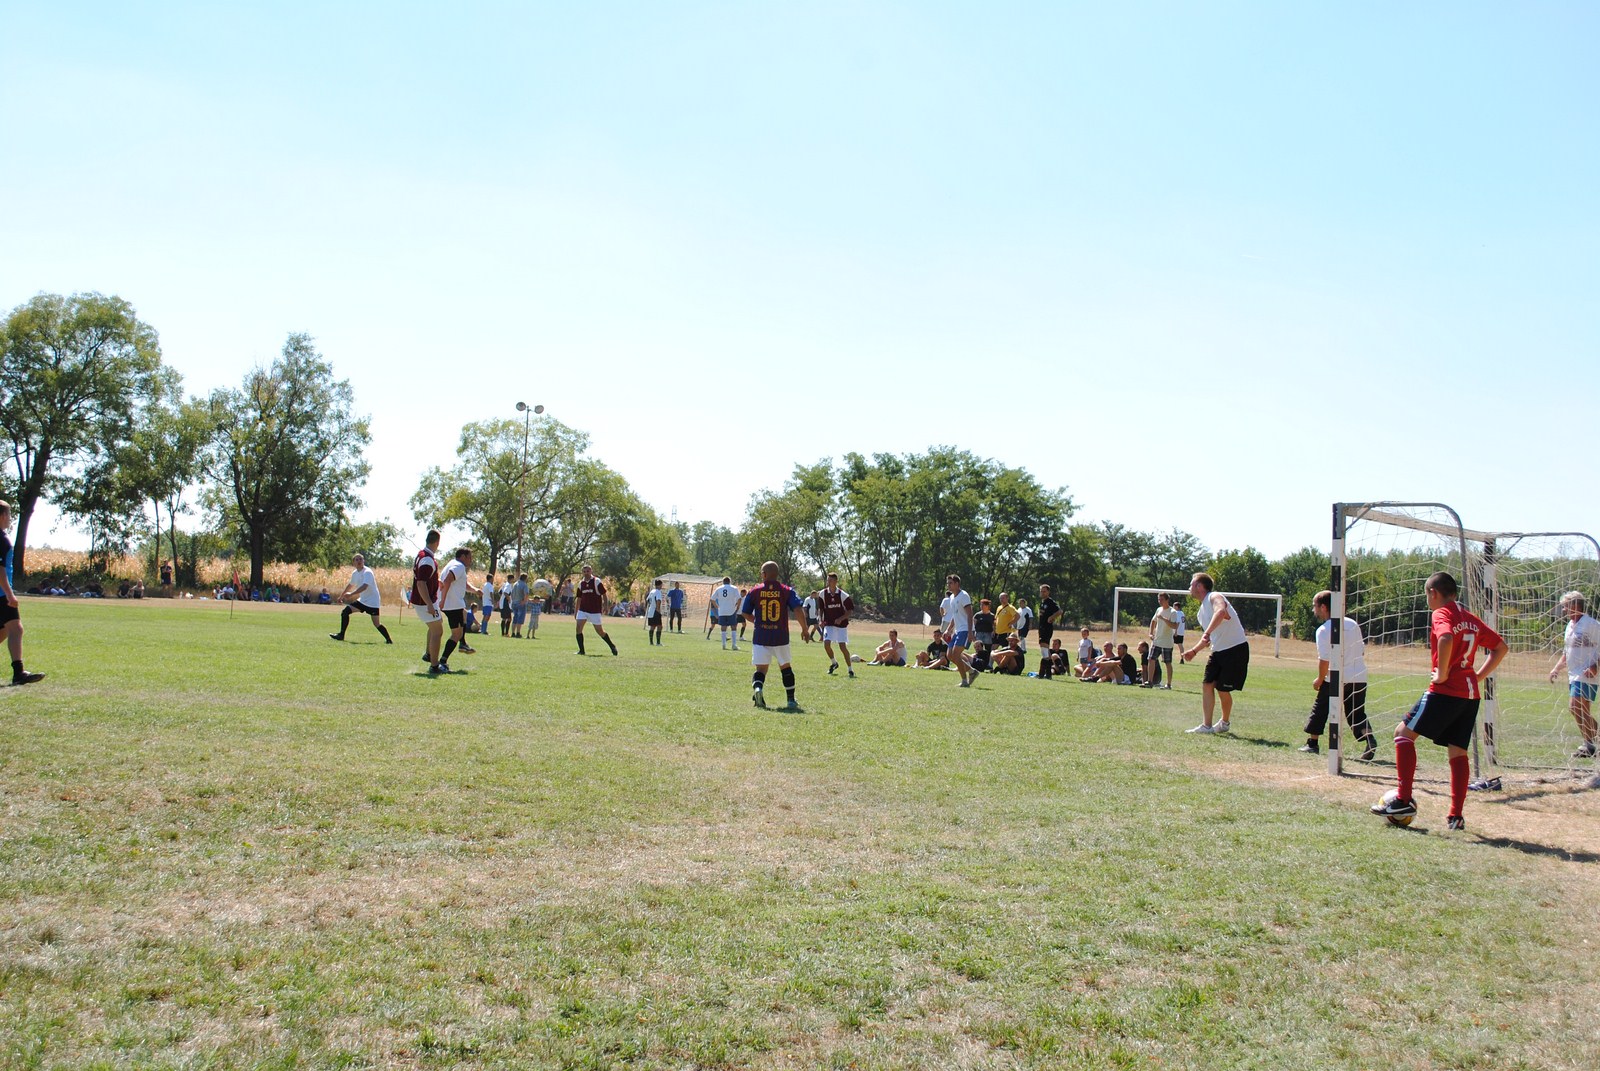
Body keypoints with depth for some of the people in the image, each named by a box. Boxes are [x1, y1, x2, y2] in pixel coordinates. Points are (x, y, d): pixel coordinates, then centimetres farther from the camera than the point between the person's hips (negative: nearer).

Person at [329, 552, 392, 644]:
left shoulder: (367, 572, -18)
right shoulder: (354, 573, 7)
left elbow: (364, 587, -34)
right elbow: (350, 585, 26)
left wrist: (351, 594, -38)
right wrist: (341, 596, 33)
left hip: (372, 602, -7)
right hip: (362, 600, 7)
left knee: (376, 624, -9)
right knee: (346, 611, -3)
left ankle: (388, 639, 4)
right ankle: (341, 635, 4)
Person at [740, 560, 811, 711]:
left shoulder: (755, 591, 1)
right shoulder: (786, 591, -2)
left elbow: (745, 613, 7)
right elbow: (798, 610, -13)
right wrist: (805, 629, -2)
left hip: (760, 637, 0)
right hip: (781, 638, 0)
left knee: (761, 669, 5)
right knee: (786, 667, 18)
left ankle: (757, 688, -27)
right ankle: (791, 701, 19)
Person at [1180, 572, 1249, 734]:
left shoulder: (1215, 597, -13)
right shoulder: (1202, 610, 16)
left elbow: (1221, 611, -38)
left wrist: (1207, 632, -48)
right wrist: (1194, 650, 15)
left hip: (1236, 649, -9)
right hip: (1218, 651, 9)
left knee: (1223, 689, -3)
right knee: (1207, 684, -2)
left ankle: (1225, 723, 19)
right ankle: (1206, 726, -1)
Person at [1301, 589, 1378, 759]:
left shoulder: (1323, 630, -9)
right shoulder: (1352, 623, 11)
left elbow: (1324, 659, -13)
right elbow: (1362, 651, 15)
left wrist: (1320, 680, -1)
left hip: (1336, 680, -5)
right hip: (1360, 677, 5)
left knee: (1320, 709, 12)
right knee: (1357, 713, 11)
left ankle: (1312, 743, 17)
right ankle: (1369, 739, -13)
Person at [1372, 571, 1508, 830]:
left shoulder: (1441, 614, -7)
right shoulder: (1471, 618, 18)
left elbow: (1446, 639, -29)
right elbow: (1500, 647, 24)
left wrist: (1443, 674, -18)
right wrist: (1478, 676, 18)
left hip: (1446, 690, -8)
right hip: (1471, 693, 8)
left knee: (1404, 732, -1)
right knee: (1458, 751, 10)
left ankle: (1404, 799, -8)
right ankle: (1456, 816, 8)